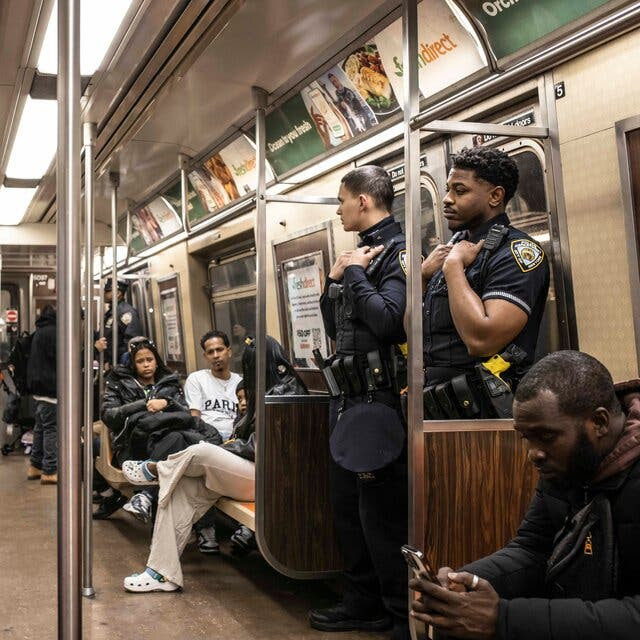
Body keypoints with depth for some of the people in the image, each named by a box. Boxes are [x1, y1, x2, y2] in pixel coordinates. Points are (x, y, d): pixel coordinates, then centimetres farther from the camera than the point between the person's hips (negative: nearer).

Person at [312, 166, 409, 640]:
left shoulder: (397, 250, -11)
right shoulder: (360, 251, 16)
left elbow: (387, 320, -27)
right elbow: (334, 328, 18)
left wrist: (354, 272, -15)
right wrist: (334, 279, 4)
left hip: (380, 400, -10)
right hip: (351, 400, 10)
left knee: (381, 516, -4)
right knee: (347, 507, 16)